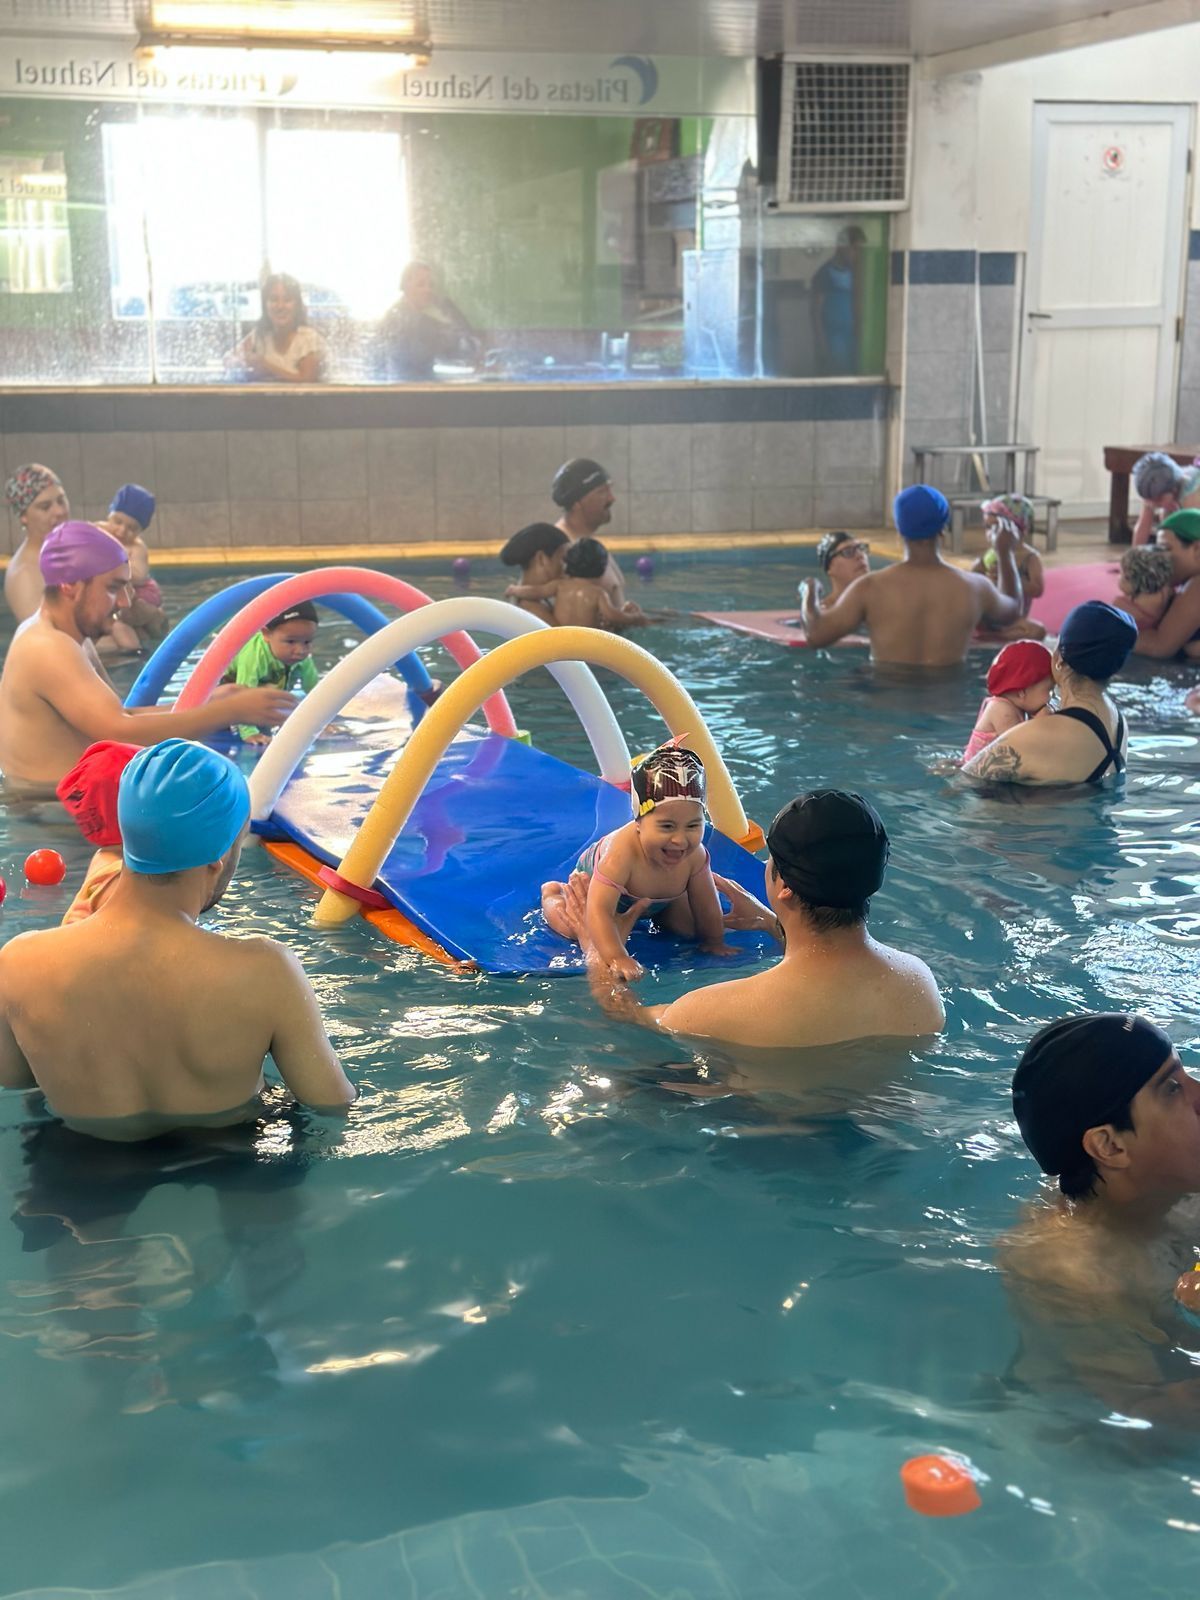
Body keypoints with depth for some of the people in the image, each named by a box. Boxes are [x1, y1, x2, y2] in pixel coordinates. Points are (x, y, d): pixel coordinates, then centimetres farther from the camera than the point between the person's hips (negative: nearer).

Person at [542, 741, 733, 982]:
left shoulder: (694, 855, -36)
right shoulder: (621, 852, -52)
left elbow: (706, 905, -19)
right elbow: (599, 911, -55)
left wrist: (715, 942, -10)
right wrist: (618, 958, -62)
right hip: (592, 879, -4)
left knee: (689, 927, 4)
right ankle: (552, 894, 17)